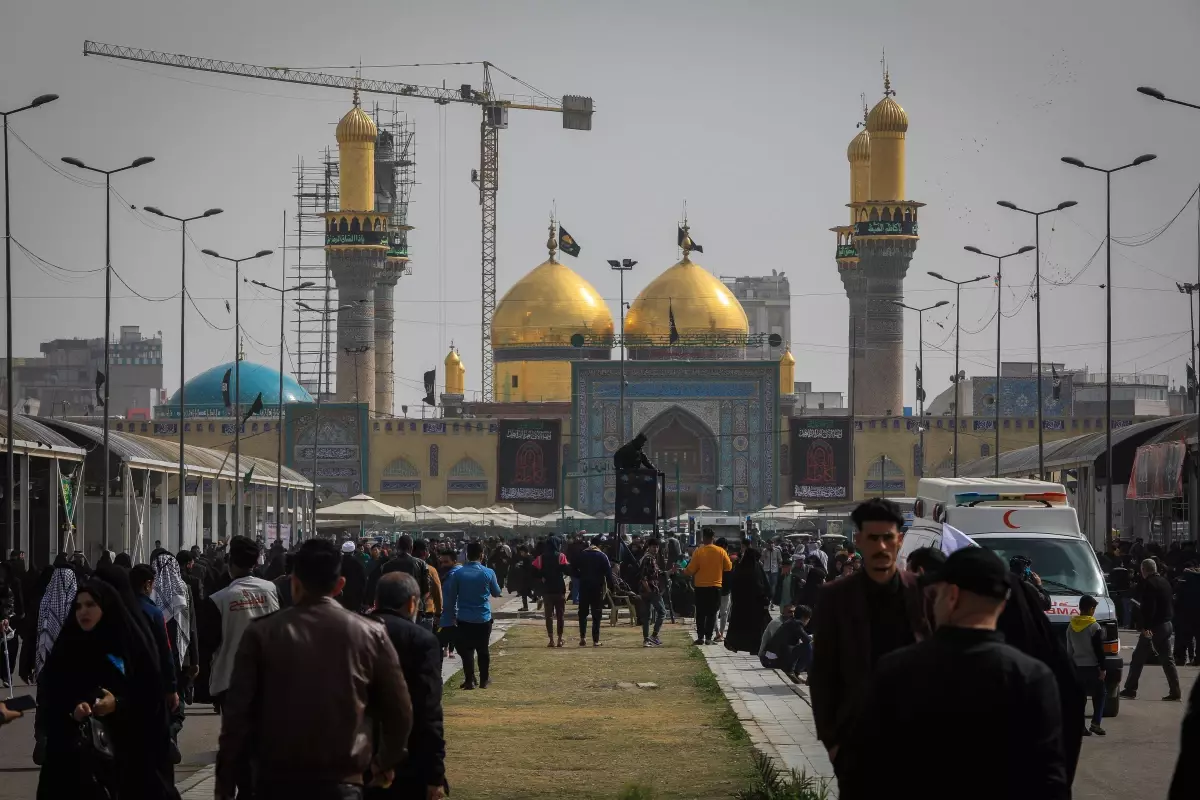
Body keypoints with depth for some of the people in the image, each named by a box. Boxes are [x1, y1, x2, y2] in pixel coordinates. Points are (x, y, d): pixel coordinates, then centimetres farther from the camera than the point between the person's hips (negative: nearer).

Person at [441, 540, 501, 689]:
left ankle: (469, 680, 2)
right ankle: (484, 679, 23)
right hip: (484, 619, 1)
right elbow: (496, 593, 9)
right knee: (483, 650, 14)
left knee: (466, 650, 6)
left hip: (464, 620, -1)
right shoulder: (488, 573, -7)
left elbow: (450, 597, -1)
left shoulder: (458, 574, -7)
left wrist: (453, 615, 10)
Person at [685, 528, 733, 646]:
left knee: (700, 613, 8)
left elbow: (691, 569, -7)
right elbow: (729, 567, 3)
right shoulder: (721, 551, -5)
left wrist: (684, 571, 14)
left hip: (701, 587, -1)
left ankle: (700, 637, 4)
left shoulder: (698, 551, -10)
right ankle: (708, 637, 3)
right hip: (715, 586, 1)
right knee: (712, 613, 6)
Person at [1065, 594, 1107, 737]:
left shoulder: (1071, 626, 4)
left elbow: (1069, 649, 11)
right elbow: (1099, 650, -12)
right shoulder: (1094, 627, -12)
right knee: (1099, 695, 5)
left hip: (1077, 666, 5)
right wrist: (1102, 668, -6)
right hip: (1092, 666, -5)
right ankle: (1096, 723, -7)